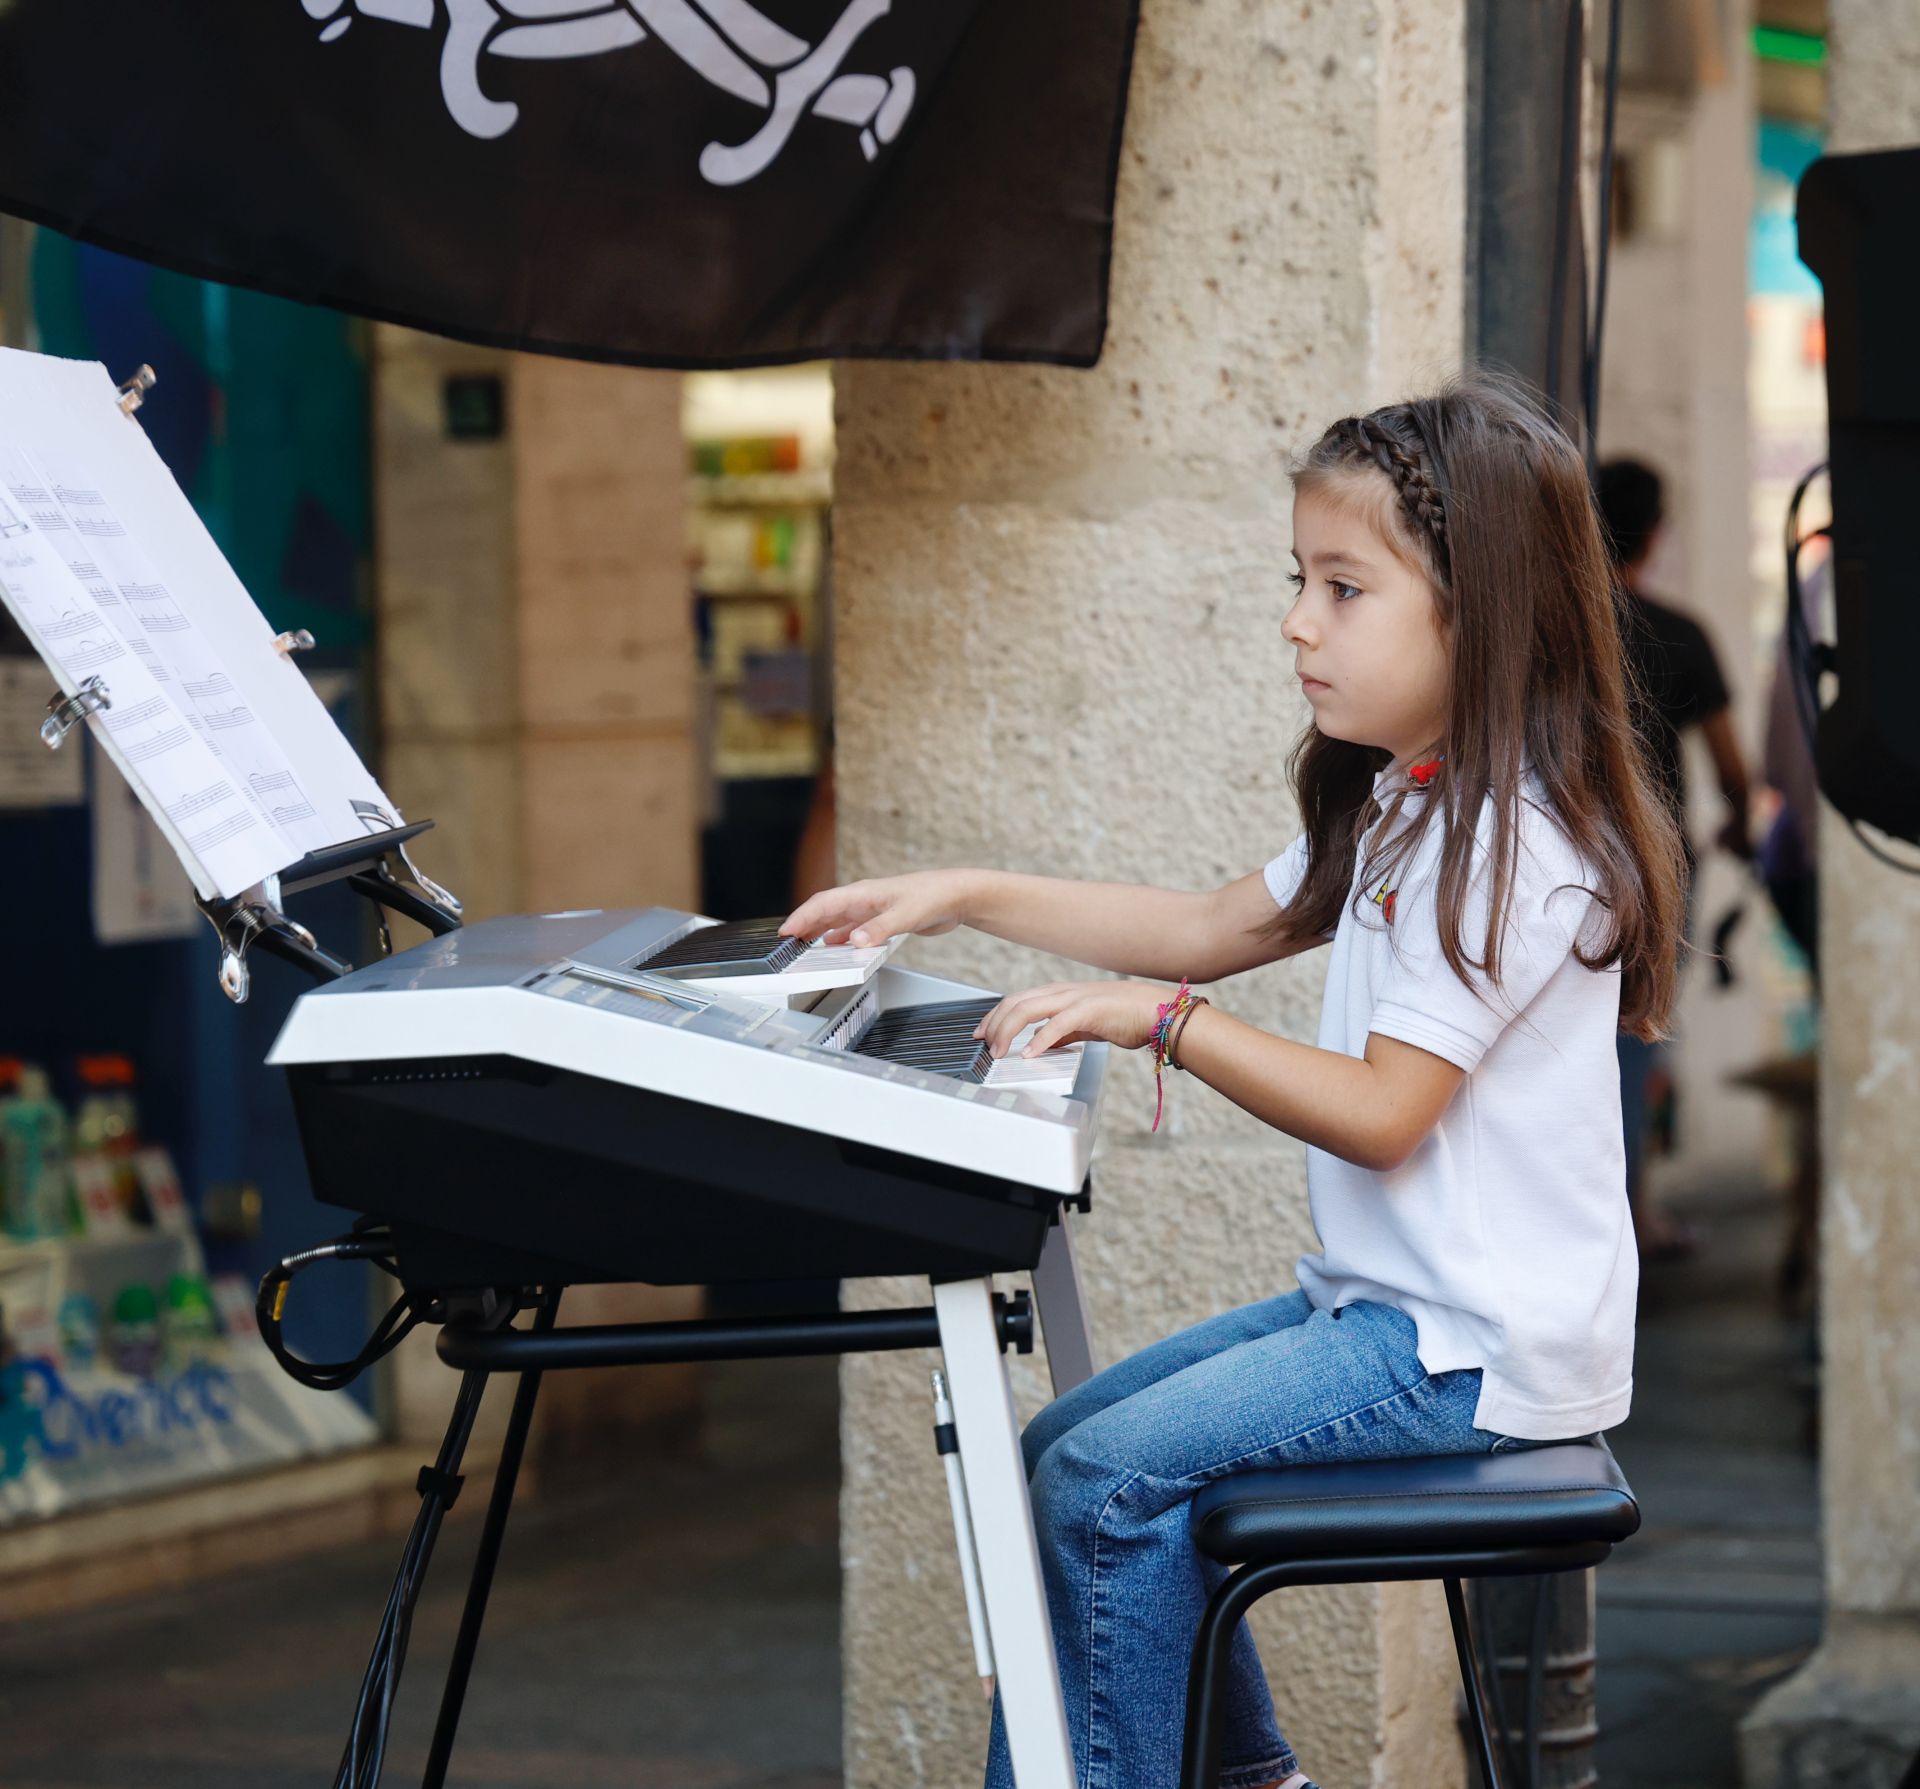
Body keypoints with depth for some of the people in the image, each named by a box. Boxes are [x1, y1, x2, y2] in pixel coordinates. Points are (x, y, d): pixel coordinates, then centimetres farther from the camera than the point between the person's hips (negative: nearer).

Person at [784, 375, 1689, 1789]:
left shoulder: (1513, 846, -21)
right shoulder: (1399, 812, 12)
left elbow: (1380, 1113, -23)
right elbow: (1217, 930, 21)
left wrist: (1161, 1021, -20)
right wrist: (970, 899, 15)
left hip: (1474, 1351, -11)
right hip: (1379, 1301, 11)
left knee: (1107, 1479, -18)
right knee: (1068, 1443, 11)